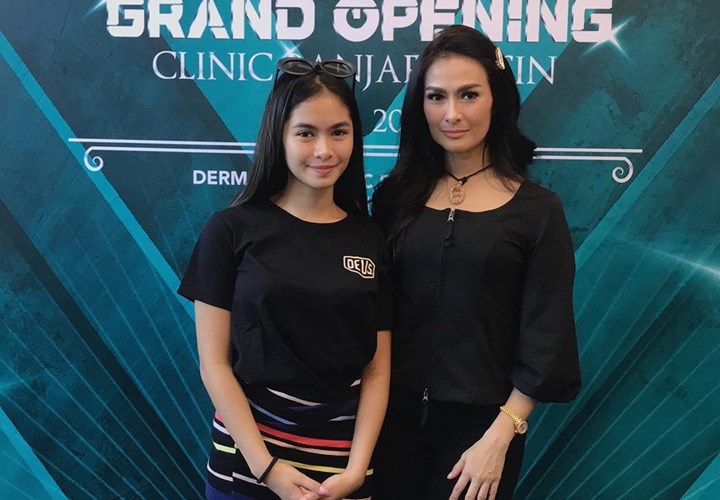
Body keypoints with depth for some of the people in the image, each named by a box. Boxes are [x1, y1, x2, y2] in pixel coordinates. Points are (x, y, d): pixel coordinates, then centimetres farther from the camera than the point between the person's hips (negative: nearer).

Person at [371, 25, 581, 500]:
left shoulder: (538, 210, -5)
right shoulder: (395, 197, 3)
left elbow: (543, 344, -6)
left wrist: (499, 439, -10)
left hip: (480, 425, -2)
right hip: (395, 414, 3)